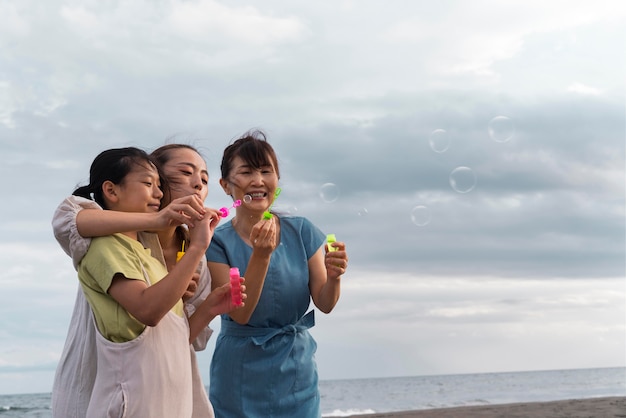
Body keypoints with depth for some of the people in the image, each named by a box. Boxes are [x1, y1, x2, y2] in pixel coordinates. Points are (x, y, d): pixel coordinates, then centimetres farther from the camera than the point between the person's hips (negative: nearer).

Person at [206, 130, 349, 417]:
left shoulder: (301, 231, -3)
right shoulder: (218, 242, -10)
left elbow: (324, 304, -3)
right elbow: (240, 314, -16)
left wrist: (333, 277, -24)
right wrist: (261, 256, -28)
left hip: (297, 373, 2)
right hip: (241, 379, -2)